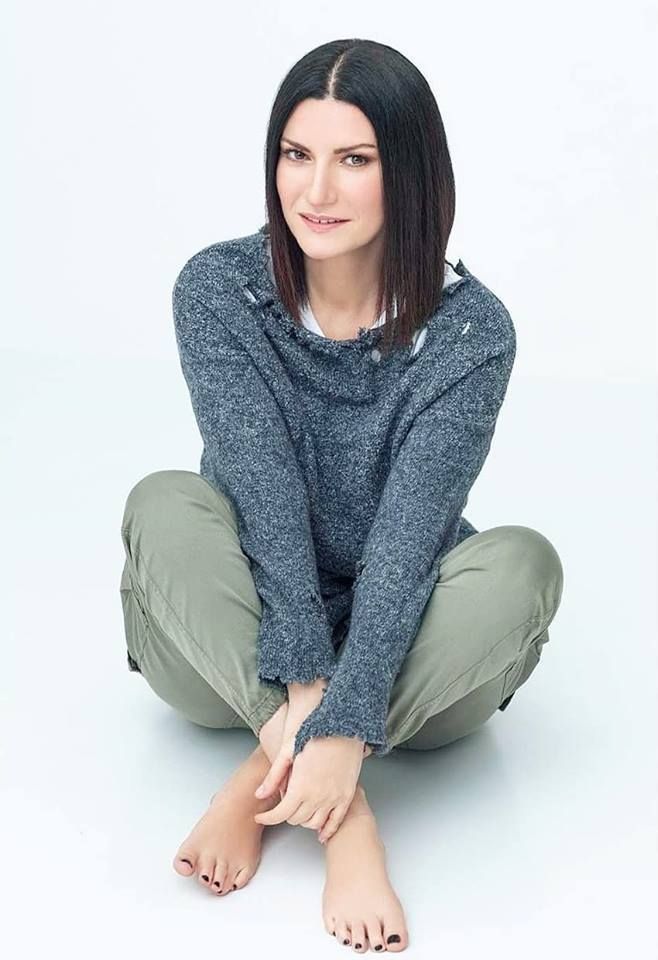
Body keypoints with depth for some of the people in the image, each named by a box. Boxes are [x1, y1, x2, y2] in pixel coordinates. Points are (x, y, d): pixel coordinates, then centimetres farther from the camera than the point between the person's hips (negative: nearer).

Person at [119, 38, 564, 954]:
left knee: (525, 562, -28)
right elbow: (264, 492, -23)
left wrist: (343, 722, -35)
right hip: (235, 642, 1)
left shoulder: (471, 329, -18)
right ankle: (340, 805, -33)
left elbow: (408, 533, -26)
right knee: (164, 504, -27)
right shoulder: (217, 290, -14)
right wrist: (303, 679, -33)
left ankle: (264, 778, -26)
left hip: (398, 649, 0)